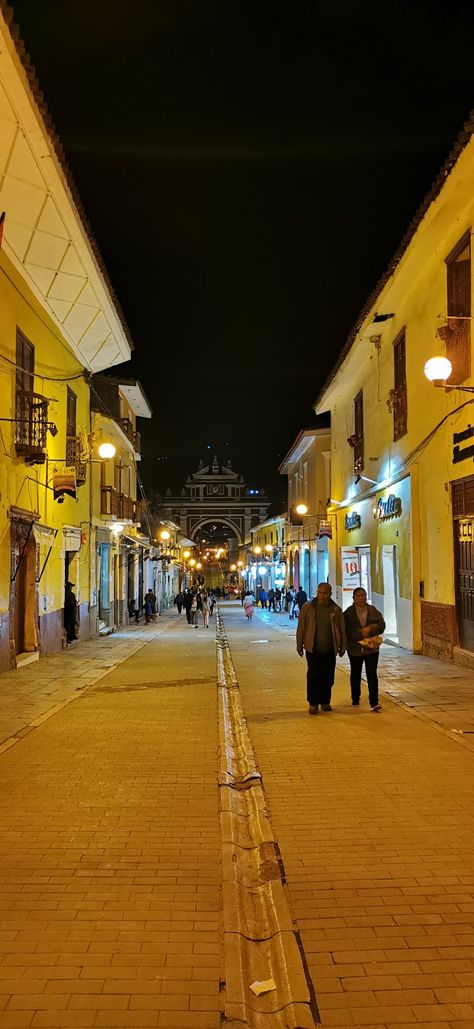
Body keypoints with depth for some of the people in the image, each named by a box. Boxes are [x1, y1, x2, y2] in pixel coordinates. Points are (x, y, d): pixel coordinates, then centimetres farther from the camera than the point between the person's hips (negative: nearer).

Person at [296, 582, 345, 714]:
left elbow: (342, 629, 8)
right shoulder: (307, 607, -2)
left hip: (330, 650, 2)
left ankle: (325, 701, 23)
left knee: (328, 677, 8)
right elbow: (301, 627, 2)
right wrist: (299, 645, 1)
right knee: (313, 676, -4)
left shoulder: (335, 609, 2)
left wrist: (342, 646, 8)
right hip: (312, 649, -2)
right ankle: (313, 703, 7)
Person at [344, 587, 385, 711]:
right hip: (355, 648, 0)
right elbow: (346, 630, -10)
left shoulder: (373, 610, 3)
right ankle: (355, 700, 30)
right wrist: (361, 633, -21)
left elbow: (381, 625, -2)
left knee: (372, 675, -7)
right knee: (355, 675, 14)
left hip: (372, 647, 0)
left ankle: (374, 702, -7)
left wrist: (370, 629, -19)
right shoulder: (348, 613, -2)